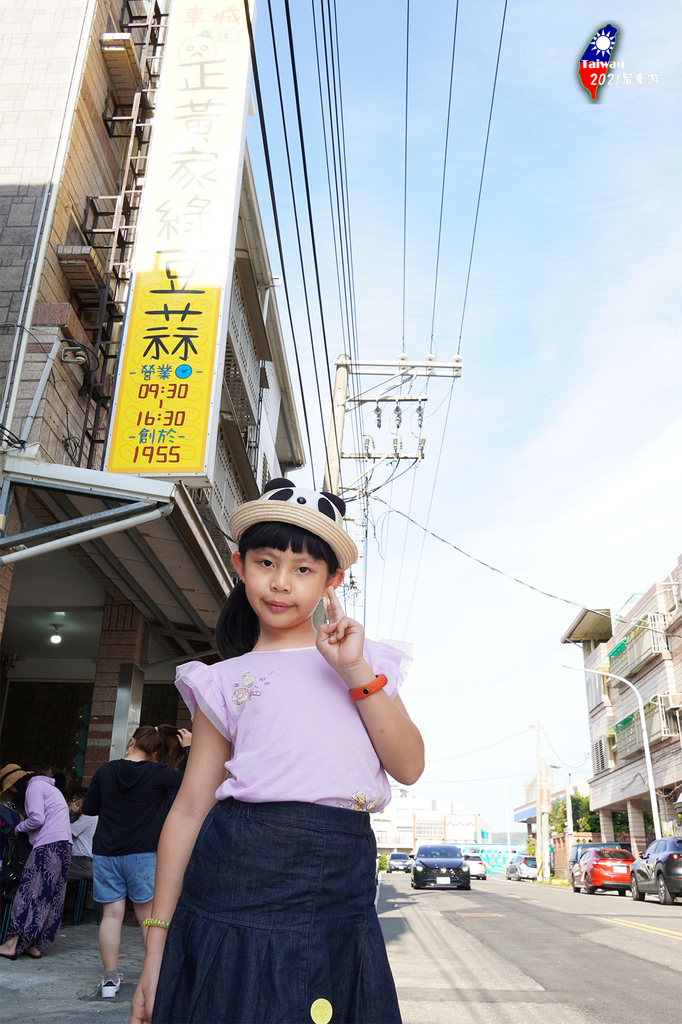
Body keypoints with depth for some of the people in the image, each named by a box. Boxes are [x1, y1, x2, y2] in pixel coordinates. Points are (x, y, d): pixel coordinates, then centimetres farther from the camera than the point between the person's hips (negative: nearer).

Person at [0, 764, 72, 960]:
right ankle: (35, 946, 8)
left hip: (49, 845, -10)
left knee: (30, 892, -7)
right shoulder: (45, 786, 27)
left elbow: (37, 819, -12)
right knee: (51, 898, 6)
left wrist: (19, 827, 5)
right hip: (63, 843, 10)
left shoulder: (34, 786, -3)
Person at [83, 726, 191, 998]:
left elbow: (88, 808, 7)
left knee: (112, 914, 7)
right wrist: (189, 748, 3)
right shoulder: (156, 773, -12)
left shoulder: (105, 771, -2)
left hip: (106, 853, 3)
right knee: (148, 916, 7)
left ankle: (110, 978, 10)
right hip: (143, 854, -2)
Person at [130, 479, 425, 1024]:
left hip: (341, 893, 2)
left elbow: (409, 767, 1)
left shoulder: (368, 661, 10)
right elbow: (189, 809, 4)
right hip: (240, 876, -1)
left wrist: (357, 672, -11)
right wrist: (156, 946, 2)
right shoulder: (227, 682, 6)